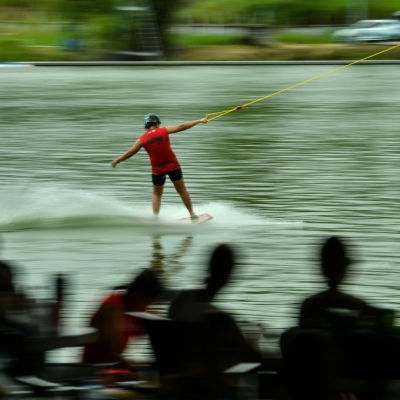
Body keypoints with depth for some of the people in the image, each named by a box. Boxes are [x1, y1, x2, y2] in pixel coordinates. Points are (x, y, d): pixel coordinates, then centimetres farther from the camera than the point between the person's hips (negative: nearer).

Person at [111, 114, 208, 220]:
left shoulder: (142, 139, -2)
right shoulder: (164, 131, -4)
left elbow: (130, 153, 4)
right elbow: (182, 126, -3)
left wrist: (116, 161, 17)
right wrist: (199, 121, 5)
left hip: (157, 169, 1)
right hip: (173, 166, 0)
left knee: (157, 194, 17)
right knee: (182, 190, 13)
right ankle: (192, 215, 18)